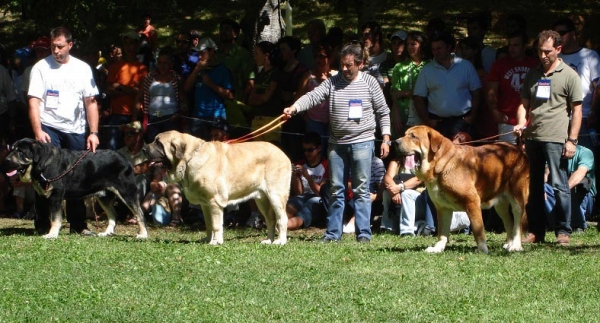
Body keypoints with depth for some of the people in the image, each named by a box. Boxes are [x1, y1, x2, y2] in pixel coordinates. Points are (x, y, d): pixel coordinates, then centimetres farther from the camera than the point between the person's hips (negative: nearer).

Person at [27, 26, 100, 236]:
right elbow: (34, 101, -6)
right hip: (49, 128, -3)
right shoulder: (41, 67, -1)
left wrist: (94, 132, 1)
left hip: (76, 130, 3)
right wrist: (38, 131, -18)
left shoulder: (82, 69, 8)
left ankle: (78, 224, 12)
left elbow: (90, 102, 9)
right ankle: (43, 224, -1)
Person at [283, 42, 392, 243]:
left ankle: (363, 233, 2)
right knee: (336, 190, 7)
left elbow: (383, 112, 6)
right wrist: (294, 108, -27)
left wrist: (386, 138, 1)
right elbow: (313, 97, -9)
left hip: (362, 142, -3)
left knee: (361, 190, -1)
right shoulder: (332, 83, 3)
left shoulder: (370, 83, 0)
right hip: (337, 143, 3)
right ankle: (333, 233, 13)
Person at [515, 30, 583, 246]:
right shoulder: (532, 74, 16)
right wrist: (521, 123, -2)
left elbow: (576, 110, -1)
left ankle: (563, 232, 1)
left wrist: (572, 140, -7)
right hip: (532, 137, 5)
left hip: (556, 138, -5)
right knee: (533, 186, 8)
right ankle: (535, 231, 15)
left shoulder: (569, 76, 1)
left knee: (559, 185, -6)